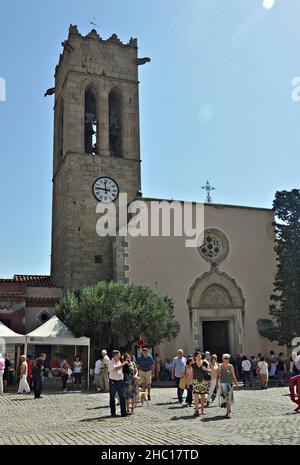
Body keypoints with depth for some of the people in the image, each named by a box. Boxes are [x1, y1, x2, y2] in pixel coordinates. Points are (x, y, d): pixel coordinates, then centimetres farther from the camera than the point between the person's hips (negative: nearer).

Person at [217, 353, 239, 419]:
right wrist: (217, 383, 7)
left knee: (229, 398, -5)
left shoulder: (230, 366, -2)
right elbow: (218, 375, 9)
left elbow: (233, 376, 3)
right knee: (223, 397, 4)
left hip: (229, 383, -2)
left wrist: (236, 384, 2)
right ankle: (228, 410, 25)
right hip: (222, 384, 2)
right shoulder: (220, 366, 3)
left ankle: (228, 412, 1)